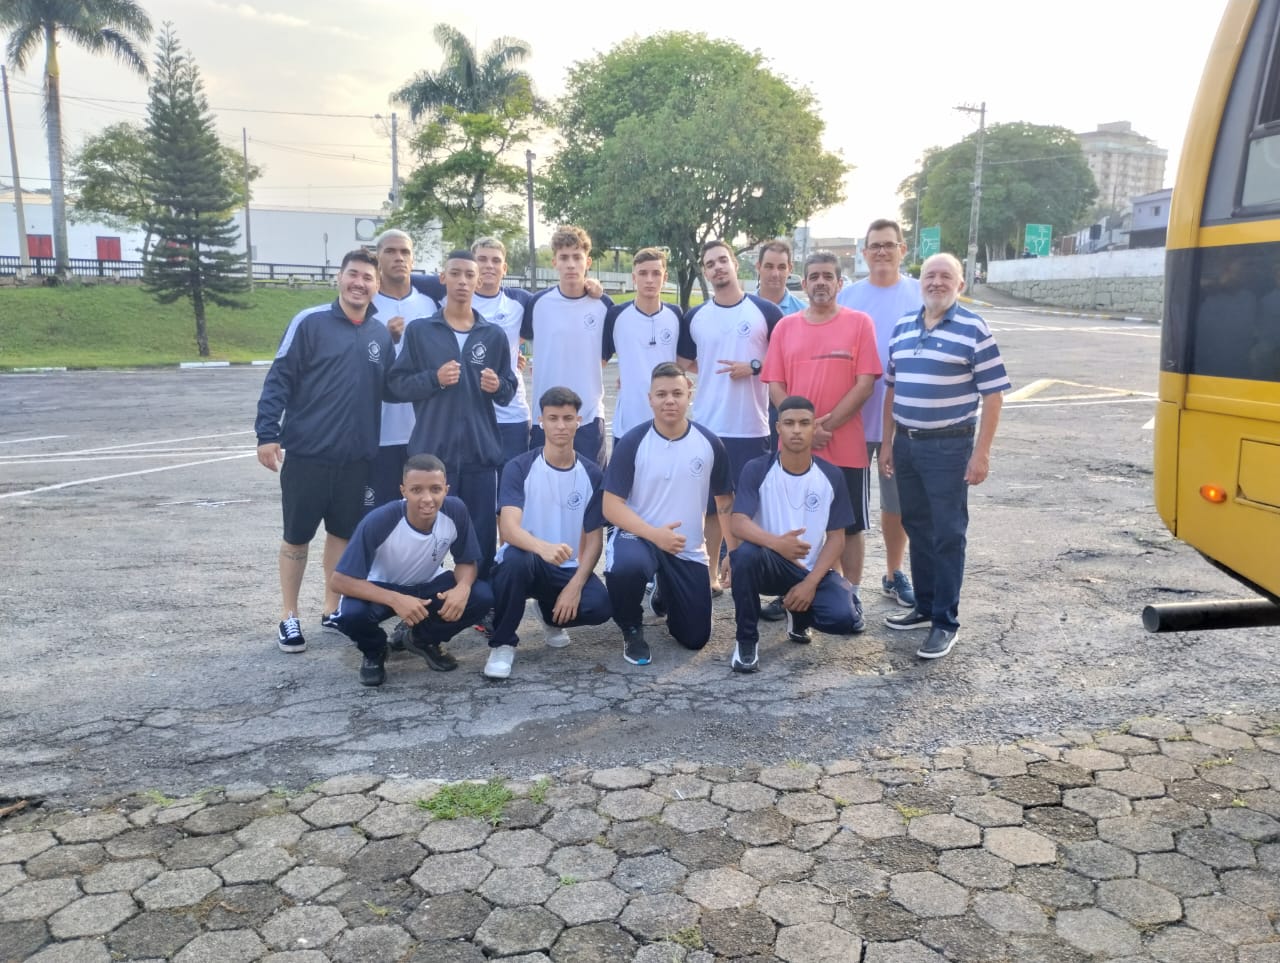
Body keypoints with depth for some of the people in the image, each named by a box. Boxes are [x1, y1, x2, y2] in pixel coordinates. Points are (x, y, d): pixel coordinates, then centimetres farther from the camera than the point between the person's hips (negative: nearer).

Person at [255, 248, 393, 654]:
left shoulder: (381, 334, 7)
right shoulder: (309, 322, -6)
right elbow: (279, 380, -8)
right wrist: (267, 433, -15)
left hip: (357, 458, 4)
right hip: (307, 453, -4)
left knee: (343, 533, 13)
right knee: (297, 536, 6)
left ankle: (332, 608, 28)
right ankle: (289, 616, 18)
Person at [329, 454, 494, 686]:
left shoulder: (455, 511, -24)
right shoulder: (379, 521, -32)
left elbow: (466, 561, -10)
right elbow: (340, 580, -30)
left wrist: (463, 588, -34)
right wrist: (395, 600, -43)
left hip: (429, 585, 3)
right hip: (383, 589, -3)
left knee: (482, 596, -22)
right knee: (351, 614, -34)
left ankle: (424, 640, 7)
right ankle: (374, 652, 4)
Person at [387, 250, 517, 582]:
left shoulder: (494, 335, 10)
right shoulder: (419, 331, 6)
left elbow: (509, 391, 12)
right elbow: (396, 383, 3)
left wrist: (498, 386, -10)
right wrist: (434, 378, -12)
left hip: (481, 453, 1)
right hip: (431, 451, -1)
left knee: (481, 540, 1)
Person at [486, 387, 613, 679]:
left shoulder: (592, 474, -1)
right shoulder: (519, 467, -10)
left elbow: (594, 538, 0)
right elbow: (509, 528, -23)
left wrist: (575, 586, -15)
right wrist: (543, 548, -46)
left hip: (568, 569, 3)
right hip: (525, 563, -2)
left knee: (601, 606, -26)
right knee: (516, 556, -37)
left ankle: (553, 616, 12)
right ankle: (502, 644, -14)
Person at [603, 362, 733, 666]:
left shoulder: (710, 444, -5)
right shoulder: (631, 442, -12)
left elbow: (725, 501, 8)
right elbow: (611, 506, -14)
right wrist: (654, 534, -28)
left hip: (688, 549, 3)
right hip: (638, 537, -3)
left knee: (695, 638, 4)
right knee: (625, 567, -40)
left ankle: (665, 595, 39)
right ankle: (632, 631, -6)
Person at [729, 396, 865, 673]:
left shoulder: (831, 476, -3)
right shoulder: (757, 470, -10)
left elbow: (836, 537, -1)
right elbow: (738, 523, -21)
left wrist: (811, 582, -15)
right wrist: (776, 542, -40)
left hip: (813, 569, 2)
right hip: (772, 564, -2)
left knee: (845, 619, -25)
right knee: (746, 554, -36)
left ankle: (800, 613, 14)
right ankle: (747, 639, -14)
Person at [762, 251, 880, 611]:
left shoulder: (859, 323, -1)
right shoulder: (786, 326, 7)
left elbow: (864, 384, -7)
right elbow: (775, 386, 2)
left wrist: (826, 426, -14)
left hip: (845, 446, -2)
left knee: (850, 524, 6)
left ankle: (850, 595, 19)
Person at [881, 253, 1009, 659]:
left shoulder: (974, 330, -7)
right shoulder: (902, 328, 10)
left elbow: (993, 394, -9)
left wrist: (981, 453, -14)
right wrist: (887, 443, 11)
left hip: (949, 446, -6)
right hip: (906, 443, 6)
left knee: (947, 534, 1)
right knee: (917, 529, 14)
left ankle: (946, 621, 8)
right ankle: (924, 606, 27)